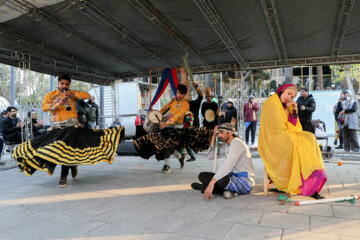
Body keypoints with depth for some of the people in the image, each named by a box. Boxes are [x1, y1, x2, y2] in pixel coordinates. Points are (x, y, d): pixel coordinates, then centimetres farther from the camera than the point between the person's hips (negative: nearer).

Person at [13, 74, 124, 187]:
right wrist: (58, 104, -17)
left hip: (71, 126, -2)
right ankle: (72, 165, 20)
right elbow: (44, 107, -2)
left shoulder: (73, 93, 15)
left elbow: (87, 95, 3)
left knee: (67, 148, -15)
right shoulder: (50, 95, 14)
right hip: (57, 127, 2)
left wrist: (74, 95, -11)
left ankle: (63, 177, -9)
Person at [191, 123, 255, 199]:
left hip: (245, 182, -9)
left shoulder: (236, 143, -19)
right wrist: (214, 136, 3)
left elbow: (227, 165, -32)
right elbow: (210, 156, 11)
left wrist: (212, 182, -39)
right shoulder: (226, 145, 11)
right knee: (202, 175, 0)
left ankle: (204, 187, -8)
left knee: (221, 180, -39)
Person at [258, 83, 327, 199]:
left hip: (286, 138, 8)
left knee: (309, 137, -15)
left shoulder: (286, 107, 17)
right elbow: (277, 129, -14)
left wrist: (294, 110, 0)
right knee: (298, 145, -27)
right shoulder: (270, 103, -9)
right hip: (273, 141, -8)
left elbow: (293, 127, 11)